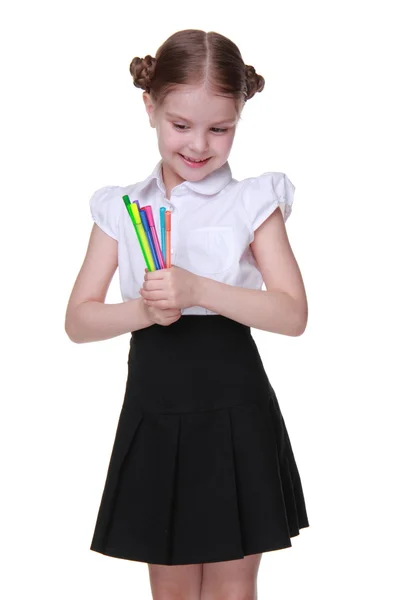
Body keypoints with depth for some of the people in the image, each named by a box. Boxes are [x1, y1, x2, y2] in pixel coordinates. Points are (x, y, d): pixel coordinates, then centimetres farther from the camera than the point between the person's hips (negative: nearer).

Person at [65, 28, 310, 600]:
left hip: (233, 412, -2)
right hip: (154, 413, 2)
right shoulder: (121, 208, 5)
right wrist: (141, 311, -18)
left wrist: (197, 289, -24)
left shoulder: (254, 202, -2)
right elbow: (78, 320, 3)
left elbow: (293, 314, -11)